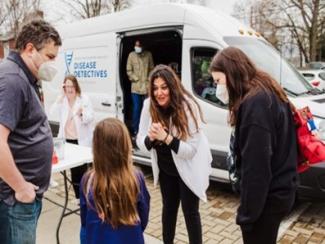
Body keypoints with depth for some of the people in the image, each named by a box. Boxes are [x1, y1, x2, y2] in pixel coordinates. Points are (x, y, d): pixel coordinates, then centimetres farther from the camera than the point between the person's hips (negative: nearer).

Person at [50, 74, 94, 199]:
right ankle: (78, 196, 26)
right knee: (73, 169, 12)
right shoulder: (62, 99, 5)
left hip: (81, 139, -4)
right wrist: (61, 96, -18)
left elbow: (91, 118, -9)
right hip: (67, 139, 4)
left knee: (82, 168, 1)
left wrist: (82, 113, -30)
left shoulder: (84, 99, -5)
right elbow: (52, 112, -11)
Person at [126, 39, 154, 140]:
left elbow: (152, 69, 9)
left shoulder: (148, 54, 4)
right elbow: (129, 70, 4)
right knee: (136, 108, -2)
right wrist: (136, 79, -4)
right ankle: (135, 131, 9)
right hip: (135, 87, -1)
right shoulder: (131, 55, 3)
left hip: (147, 87, 1)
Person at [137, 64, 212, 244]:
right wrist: (151, 137, -30)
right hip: (165, 169, 5)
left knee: (189, 211, 6)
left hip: (188, 169, -4)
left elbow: (191, 150, -28)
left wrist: (166, 137, -40)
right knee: (169, 207, 22)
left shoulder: (188, 107, -28)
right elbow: (140, 142, -8)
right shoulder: (149, 106, -14)